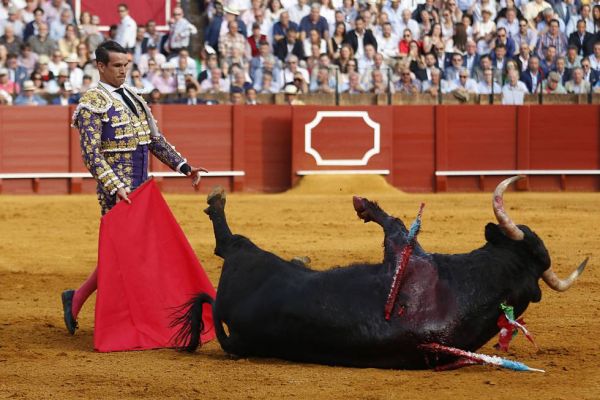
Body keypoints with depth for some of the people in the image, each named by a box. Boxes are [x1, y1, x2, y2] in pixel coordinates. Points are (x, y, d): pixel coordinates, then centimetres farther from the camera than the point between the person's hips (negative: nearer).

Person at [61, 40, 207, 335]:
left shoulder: (133, 99, 15)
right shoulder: (92, 104, -9)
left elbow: (155, 140, 20)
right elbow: (91, 154, -16)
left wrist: (184, 167, 11)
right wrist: (115, 187, -25)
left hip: (140, 187, 8)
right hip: (117, 191, -8)